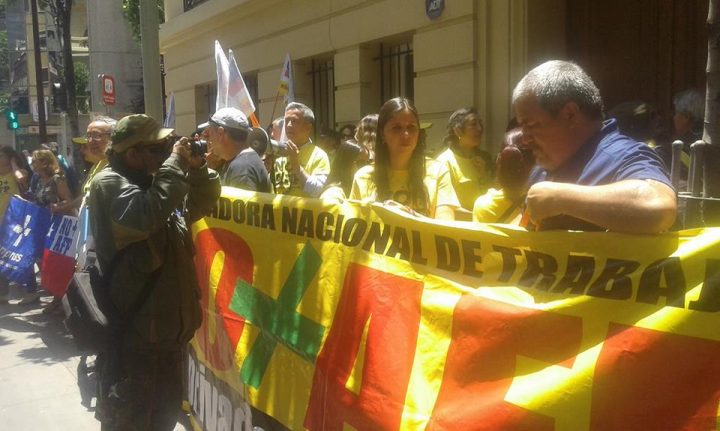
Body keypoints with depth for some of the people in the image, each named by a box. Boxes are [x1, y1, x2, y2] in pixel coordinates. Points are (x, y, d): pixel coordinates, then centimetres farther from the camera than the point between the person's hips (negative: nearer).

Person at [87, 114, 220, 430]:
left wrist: (196, 167, -1)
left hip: (166, 321, 9)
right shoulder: (108, 184, -14)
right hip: (132, 327, -9)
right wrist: (175, 164, -24)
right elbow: (145, 215, -33)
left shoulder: (153, 180, 13)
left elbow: (202, 203, 18)